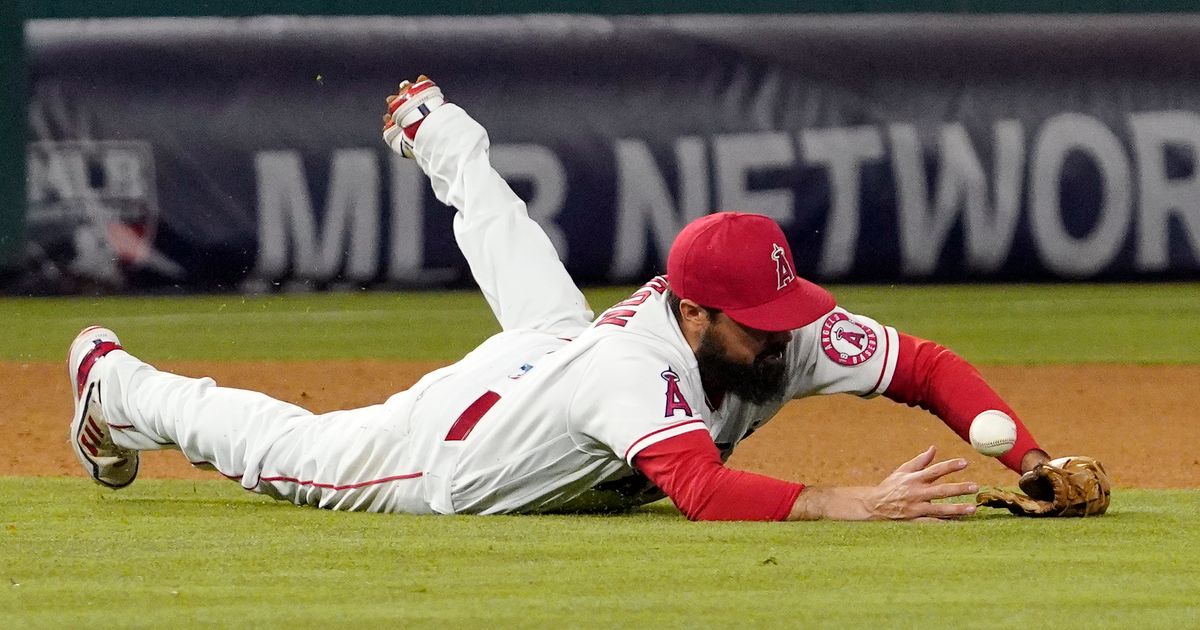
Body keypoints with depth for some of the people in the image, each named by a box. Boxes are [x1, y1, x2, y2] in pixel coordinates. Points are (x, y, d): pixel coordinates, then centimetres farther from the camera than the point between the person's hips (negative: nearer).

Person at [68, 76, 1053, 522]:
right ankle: (118, 386, 45)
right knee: (280, 449, 20)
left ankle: (435, 130, 66)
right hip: (448, 453, -6)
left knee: (505, 238, 38)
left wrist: (1033, 461, -47)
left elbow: (929, 367, -33)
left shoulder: (791, 331, -33)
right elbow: (704, 491, -63)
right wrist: (851, 506, -73)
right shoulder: (640, 370, -50)